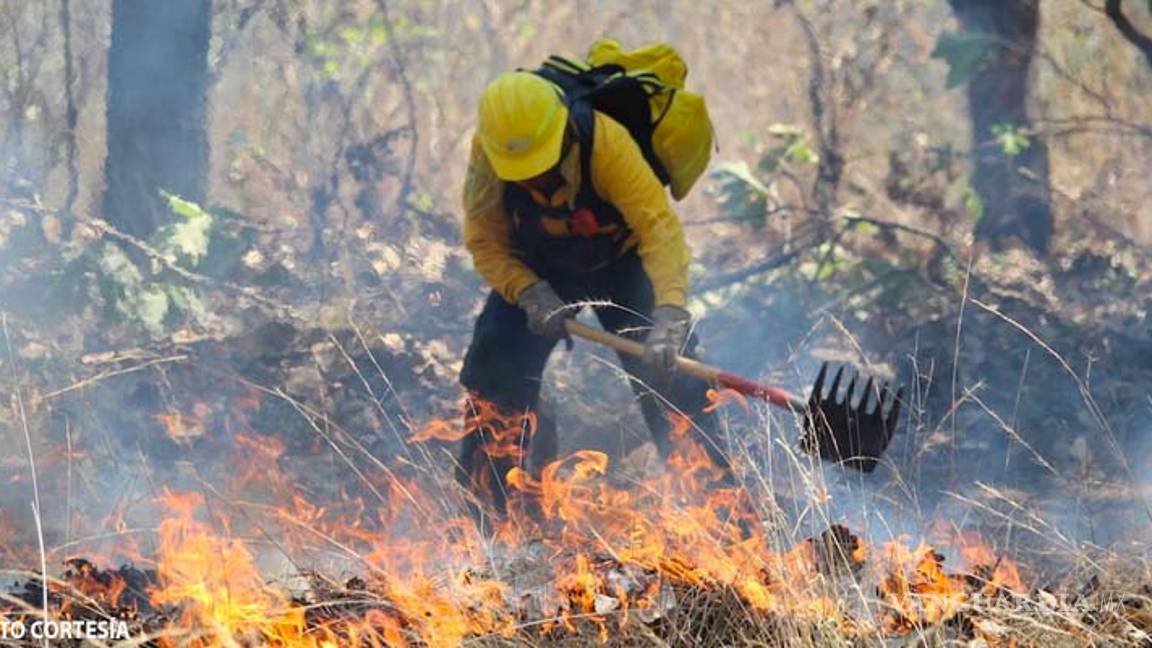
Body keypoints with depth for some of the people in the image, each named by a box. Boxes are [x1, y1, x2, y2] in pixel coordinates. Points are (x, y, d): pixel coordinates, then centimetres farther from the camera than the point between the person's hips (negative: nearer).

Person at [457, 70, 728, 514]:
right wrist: (531, 295, -37)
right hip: (536, 271, 2)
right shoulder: (487, 151, -29)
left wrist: (669, 315, -59)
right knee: (494, 369, -11)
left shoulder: (605, 141, -38)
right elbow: (485, 242, -19)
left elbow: (659, 227, -45)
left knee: (666, 368, -16)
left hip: (619, 264, -2)